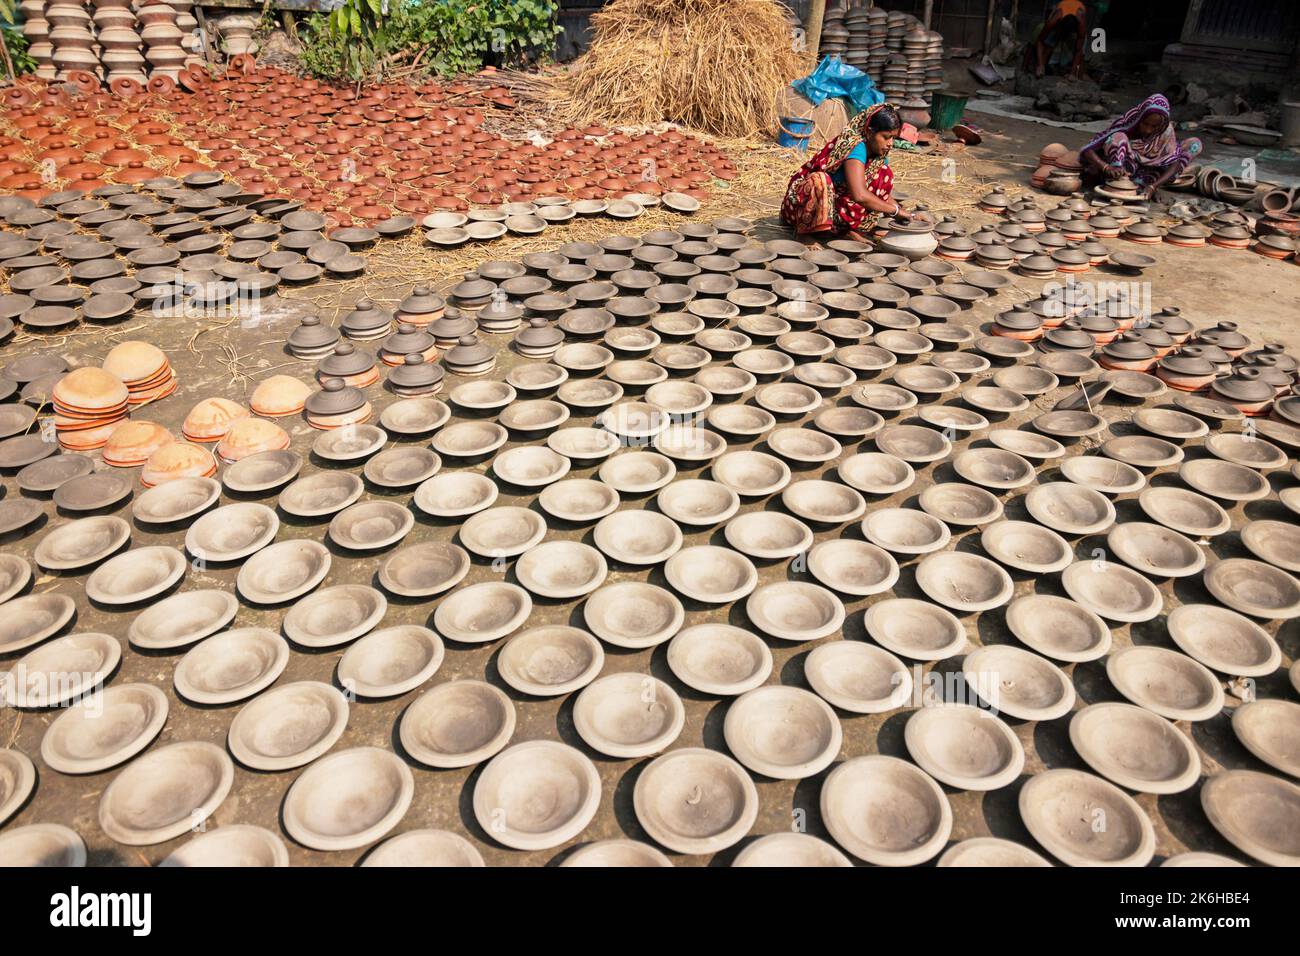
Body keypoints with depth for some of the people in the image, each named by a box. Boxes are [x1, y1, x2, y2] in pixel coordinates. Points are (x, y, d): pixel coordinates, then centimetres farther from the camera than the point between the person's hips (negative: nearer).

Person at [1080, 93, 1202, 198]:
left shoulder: (1166, 130, -13)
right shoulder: (1125, 125, -21)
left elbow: (1174, 164, -17)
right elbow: (1087, 150, -27)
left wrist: (1153, 187, -35)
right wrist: (1107, 167, -44)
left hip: (1148, 173, 4)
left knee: (1195, 144, -11)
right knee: (1118, 137, -29)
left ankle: (1141, 184, -20)